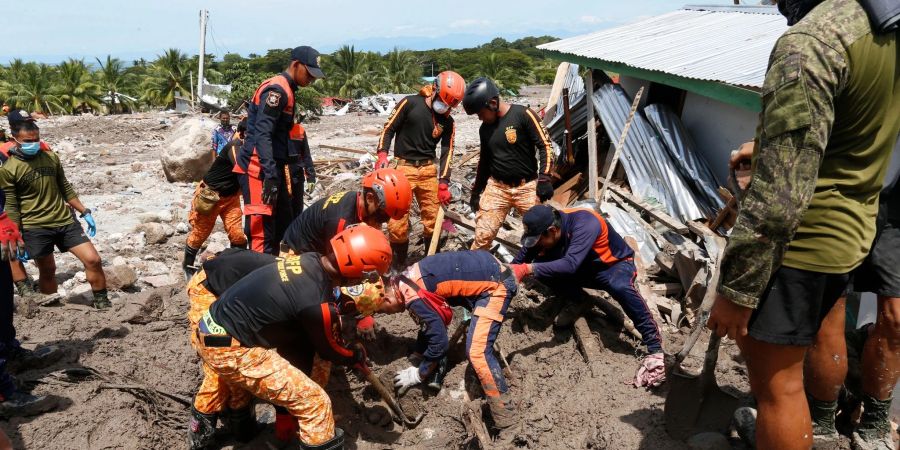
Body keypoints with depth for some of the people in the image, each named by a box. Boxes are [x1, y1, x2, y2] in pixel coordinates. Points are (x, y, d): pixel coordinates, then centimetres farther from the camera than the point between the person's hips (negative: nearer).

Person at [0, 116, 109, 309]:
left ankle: (102, 301, 8)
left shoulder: (51, 158, 6)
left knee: (93, 259, -5)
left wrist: (85, 212, 11)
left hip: (65, 221, 3)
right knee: (47, 271, 8)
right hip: (35, 228, -3)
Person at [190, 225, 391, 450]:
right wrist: (358, 356, 14)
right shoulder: (317, 303, -27)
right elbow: (331, 350, -6)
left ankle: (202, 427, 67)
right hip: (229, 350, -9)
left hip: (210, 329, 9)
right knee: (315, 402, -9)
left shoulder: (311, 259, -7)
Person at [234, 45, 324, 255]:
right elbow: (262, 135, -22)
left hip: (272, 168, 10)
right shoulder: (276, 89, -13)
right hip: (259, 169, -10)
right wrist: (270, 175, -28)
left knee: (282, 224, 16)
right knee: (262, 228, -13)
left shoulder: (284, 90, 18)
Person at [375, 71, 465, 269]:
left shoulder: (448, 122, 5)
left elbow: (447, 152, 4)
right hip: (403, 168, -3)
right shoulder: (410, 103, -5)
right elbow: (389, 129, -2)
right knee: (398, 218, -5)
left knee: (433, 218, 6)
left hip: (428, 170, 3)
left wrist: (443, 183, -3)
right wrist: (382, 154, -15)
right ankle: (399, 263, 10)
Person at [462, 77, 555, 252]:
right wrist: (476, 191, 20)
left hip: (527, 187, -3)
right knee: (483, 236, -4)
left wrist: (544, 178, -19)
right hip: (496, 187, 4)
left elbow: (546, 146, -10)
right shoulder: (484, 128, 6)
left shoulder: (523, 115, -11)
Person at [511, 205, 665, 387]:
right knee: (542, 267, -19)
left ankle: (655, 346, -26)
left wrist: (528, 269, -53)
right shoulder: (543, 228, -17)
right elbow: (518, 263, -7)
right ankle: (578, 302, 6)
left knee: (619, 286, -40)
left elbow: (570, 265, -48)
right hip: (585, 269, 6)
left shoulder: (585, 224, -36)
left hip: (615, 263, -6)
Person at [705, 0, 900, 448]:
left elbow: (779, 198, -30)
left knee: (776, 381, 3)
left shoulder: (809, 41, -29)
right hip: (850, 226, 10)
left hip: (798, 238, -10)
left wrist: (737, 290, -23)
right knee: (824, 335, 31)